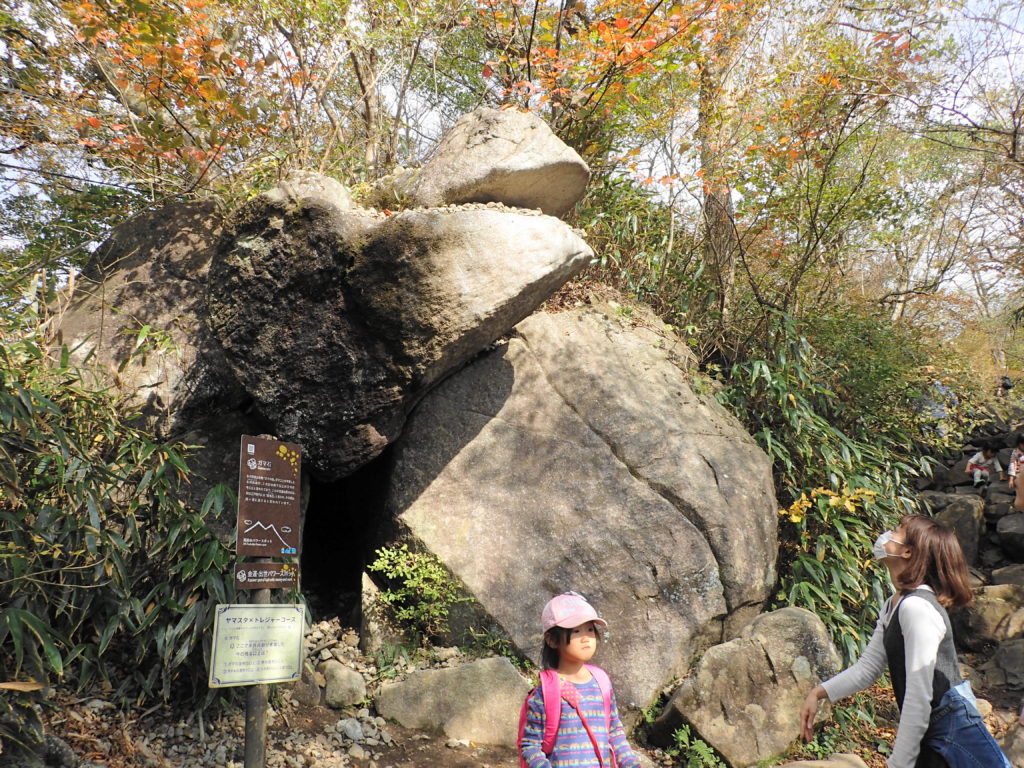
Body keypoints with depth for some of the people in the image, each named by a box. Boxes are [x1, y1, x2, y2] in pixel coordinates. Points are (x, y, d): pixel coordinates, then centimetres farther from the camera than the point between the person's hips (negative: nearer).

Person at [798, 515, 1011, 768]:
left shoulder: (917, 607, -22)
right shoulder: (893, 606, 8)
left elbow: (919, 696, -22)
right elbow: (868, 667, 14)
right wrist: (818, 693, 5)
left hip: (956, 726, -9)